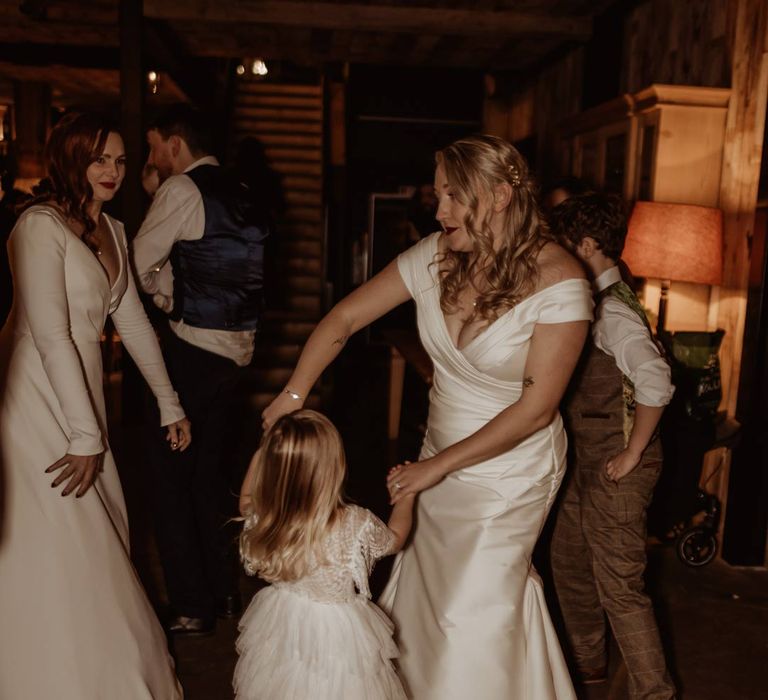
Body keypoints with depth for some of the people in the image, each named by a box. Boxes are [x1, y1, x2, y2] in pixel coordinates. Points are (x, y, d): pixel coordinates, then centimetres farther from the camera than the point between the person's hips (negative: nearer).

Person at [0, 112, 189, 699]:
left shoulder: (112, 231, 12)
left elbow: (133, 321, 15)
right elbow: (51, 336, -19)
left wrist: (170, 404, 15)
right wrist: (86, 435, -19)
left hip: (82, 392, 8)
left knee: (95, 540, 13)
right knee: (55, 551, 0)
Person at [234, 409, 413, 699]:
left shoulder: (260, 519, -24)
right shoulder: (357, 525, -31)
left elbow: (246, 499, 5)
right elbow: (394, 540, -5)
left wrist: (261, 454, 2)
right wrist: (406, 496, 10)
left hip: (281, 621, 3)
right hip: (336, 633, -2)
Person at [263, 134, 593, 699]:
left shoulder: (558, 282, -21)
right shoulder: (436, 255, -8)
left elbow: (536, 408, -20)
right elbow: (345, 318, -2)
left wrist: (437, 465, -19)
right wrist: (294, 393, -12)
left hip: (511, 468, -4)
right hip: (442, 458, 5)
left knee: (472, 608, 3)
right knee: (425, 588, 16)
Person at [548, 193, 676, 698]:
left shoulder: (612, 310, -21)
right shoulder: (597, 301, 8)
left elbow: (655, 380, -33)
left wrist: (632, 454, -24)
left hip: (615, 465, -10)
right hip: (587, 458, 10)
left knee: (620, 588, 0)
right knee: (570, 563, 22)